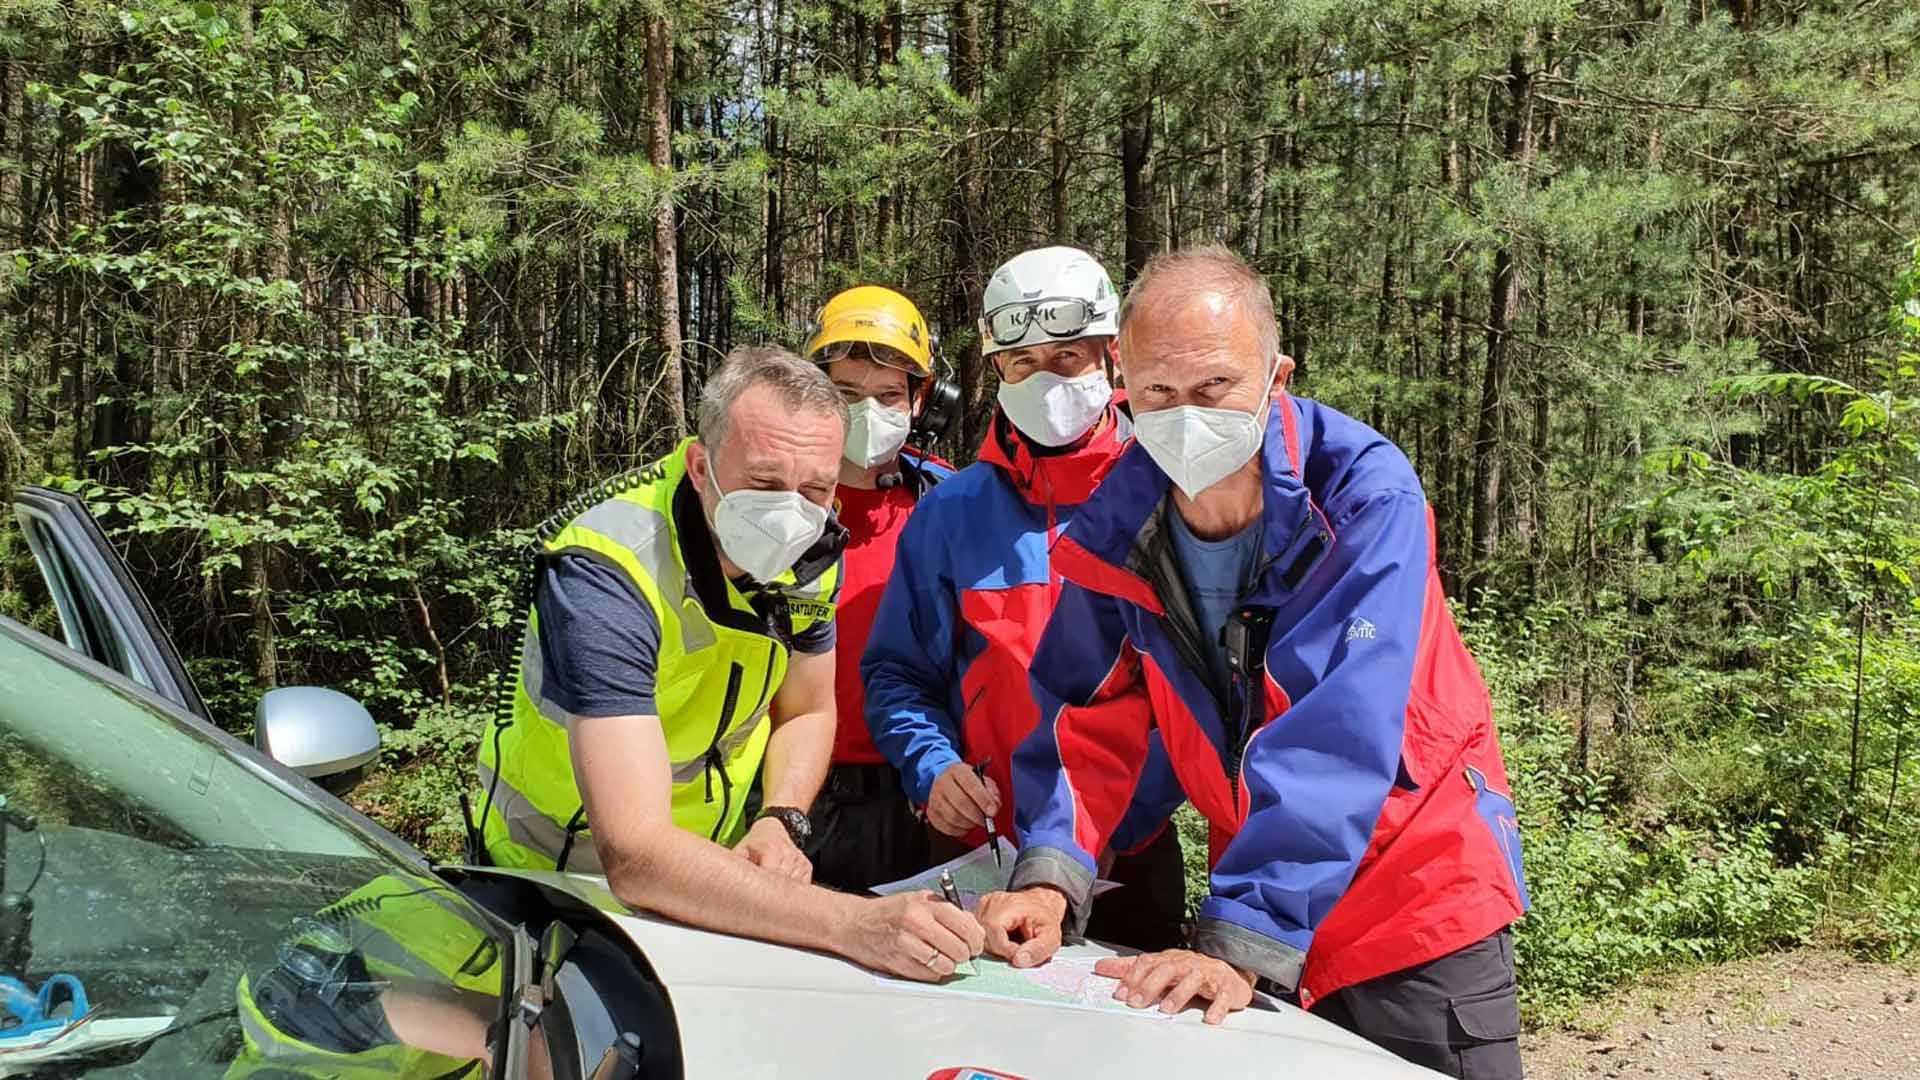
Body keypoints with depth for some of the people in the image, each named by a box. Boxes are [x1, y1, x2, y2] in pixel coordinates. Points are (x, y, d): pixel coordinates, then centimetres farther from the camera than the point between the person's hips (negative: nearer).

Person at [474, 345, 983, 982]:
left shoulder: (808, 548, -10)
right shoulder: (606, 576, -29)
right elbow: (634, 855, -38)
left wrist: (781, 822, -11)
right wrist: (855, 924, -46)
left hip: (712, 867, 4)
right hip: (562, 884, -3)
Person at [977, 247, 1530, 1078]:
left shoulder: (1365, 497, -22)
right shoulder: (1118, 521, -9)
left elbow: (1335, 739, -30)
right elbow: (1087, 718, -8)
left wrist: (1243, 942, -36)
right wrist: (1050, 877, -24)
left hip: (1419, 900, -4)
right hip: (1257, 890, 4)